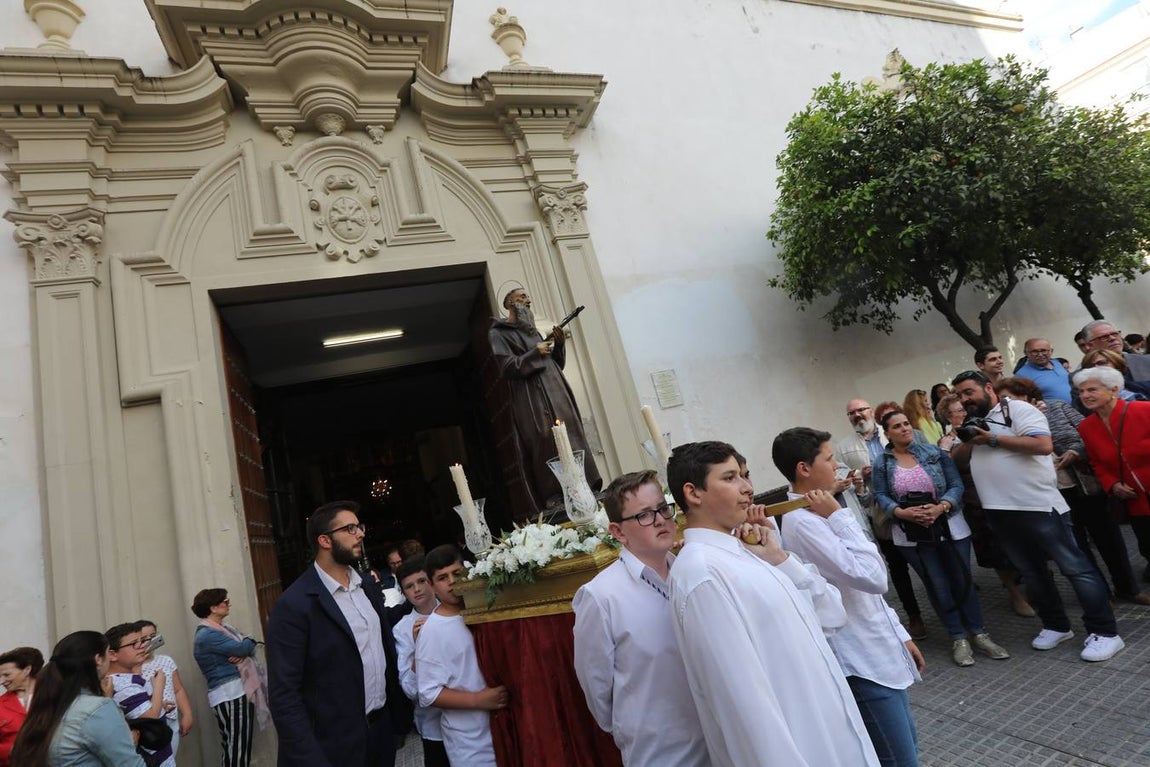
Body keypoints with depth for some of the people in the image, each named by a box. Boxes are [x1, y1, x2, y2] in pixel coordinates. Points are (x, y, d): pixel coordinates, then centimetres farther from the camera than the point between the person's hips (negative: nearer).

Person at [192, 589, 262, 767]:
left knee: (240, 747, 14)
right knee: (237, 748, -5)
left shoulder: (224, 627, 15)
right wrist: (250, 641, 2)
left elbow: (249, 648, 11)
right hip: (229, 694, -9)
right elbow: (242, 647, -21)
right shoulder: (207, 635, -14)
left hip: (241, 691, 9)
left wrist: (243, 654, -12)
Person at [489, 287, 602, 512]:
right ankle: (556, 501, -12)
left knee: (572, 443, 0)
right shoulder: (498, 333, 4)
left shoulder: (531, 329, 24)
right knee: (549, 449, -14)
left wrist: (559, 345, 4)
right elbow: (507, 367, -10)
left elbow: (557, 364, 22)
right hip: (532, 402, -7)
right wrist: (535, 353, -12)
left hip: (556, 395, 7)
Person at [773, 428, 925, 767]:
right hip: (861, 662, -9)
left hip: (878, 652, 9)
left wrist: (900, 635, 19)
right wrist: (840, 517, -20)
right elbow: (872, 578, -26)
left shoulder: (818, 515, 8)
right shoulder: (801, 522, -24)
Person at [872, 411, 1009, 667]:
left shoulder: (935, 453, -2)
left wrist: (940, 507, -21)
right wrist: (903, 513, -21)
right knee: (938, 586, 8)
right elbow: (881, 497, -4)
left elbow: (956, 485, -5)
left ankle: (979, 634, 23)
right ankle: (958, 638, 20)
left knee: (962, 581, 8)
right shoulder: (882, 464, -2)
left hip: (950, 526, 0)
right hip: (911, 535, 0)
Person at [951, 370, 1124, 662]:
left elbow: (1044, 445, -22)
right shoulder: (971, 424, 14)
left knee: (1074, 567, 2)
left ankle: (1105, 632, 12)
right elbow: (956, 459, 13)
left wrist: (994, 439, -18)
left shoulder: (1018, 410, -9)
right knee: (1031, 572, 17)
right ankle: (1056, 626, 30)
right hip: (1000, 512, 8)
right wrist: (968, 442, -5)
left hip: (1038, 506, -7)